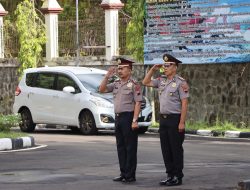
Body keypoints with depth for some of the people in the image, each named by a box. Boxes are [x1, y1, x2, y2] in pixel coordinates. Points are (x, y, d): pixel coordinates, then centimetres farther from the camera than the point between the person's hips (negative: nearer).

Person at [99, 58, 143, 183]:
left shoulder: (134, 85, -8)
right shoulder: (116, 84, 13)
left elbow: (137, 103, -13)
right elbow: (102, 89, 12)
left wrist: (134, 120, -20)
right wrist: (107, 77, 1)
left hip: (128, 117, -8)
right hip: (118, 117, 8)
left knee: (130, 148, -2)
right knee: (120, 147, 11)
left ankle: (130, 175, 0)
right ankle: (123, 173, 17)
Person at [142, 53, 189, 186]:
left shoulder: (180, 82, -10)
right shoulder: (161, 81, 11)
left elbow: (184, 103, -14)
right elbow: (145, 82, 19)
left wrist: (182, 122, -19)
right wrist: (153, 69, 7)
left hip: (175, 118, -7)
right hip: (163, 118, 7)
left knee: (176, 149, -2)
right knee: (166, 149, 9)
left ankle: (178, 177, 3)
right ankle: (170, 175, 16)